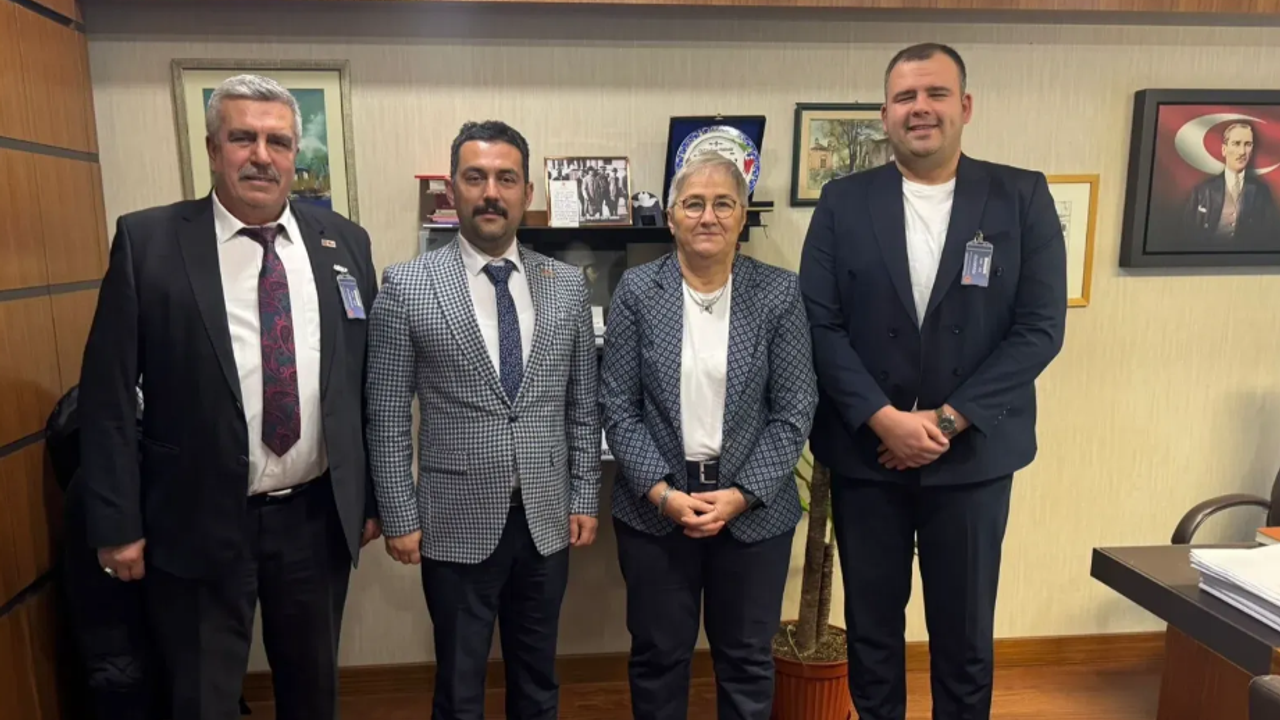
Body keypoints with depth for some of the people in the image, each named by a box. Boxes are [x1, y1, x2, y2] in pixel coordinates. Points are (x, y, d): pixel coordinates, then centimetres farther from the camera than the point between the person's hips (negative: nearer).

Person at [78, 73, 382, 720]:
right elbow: (108, 394, -4)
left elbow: (367, 380, 4)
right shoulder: (147, 240, -6)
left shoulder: (343, 242, 2)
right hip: (199, 525, -2)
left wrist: (371, 497, 6)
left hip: (319, 518, 3)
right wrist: (117, 523, -6)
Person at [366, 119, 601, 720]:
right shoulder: (406, 286, -7)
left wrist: (585, 498, 4)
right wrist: (400, 517, -5)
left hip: (546, 519, 3)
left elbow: (583, 406, 5)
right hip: (457, 523, -2)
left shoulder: (567, 284, 1)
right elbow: (387, 417, -5)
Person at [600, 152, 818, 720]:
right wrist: (661, 492, -12)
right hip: (654, 507, 0)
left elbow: (795, 411, -4)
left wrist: (741, 496, -12)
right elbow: (617, 407, -4)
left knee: (748, 658, 16)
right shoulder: (637, 290, -3)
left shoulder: (779, 293, -3)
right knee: (657, 655, 16)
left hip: (754, 510, 0)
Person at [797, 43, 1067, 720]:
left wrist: (947, 420, -13)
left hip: (973, 455, 0)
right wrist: (884, 419, -14)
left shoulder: (1022, 196, 0)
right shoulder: (843, 202, 1)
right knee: (870, 626, 14)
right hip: (864, 451, 1)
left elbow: (1040, 327, -5)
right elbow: (819, 324, -4)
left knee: (965, 633, 14)